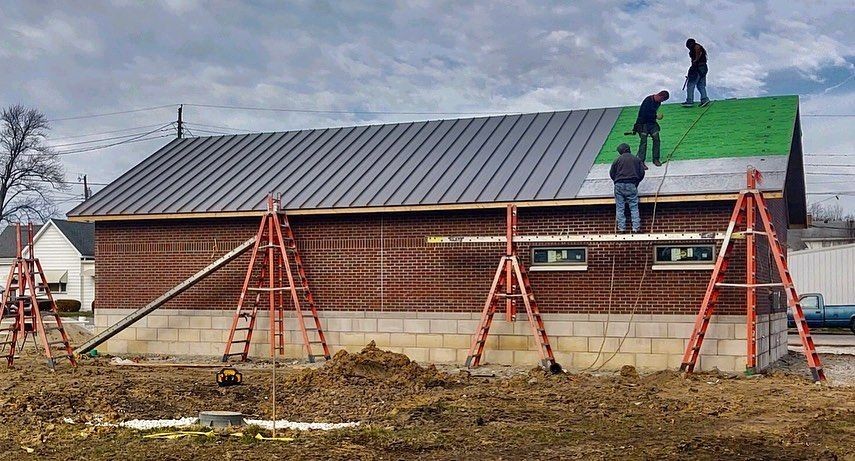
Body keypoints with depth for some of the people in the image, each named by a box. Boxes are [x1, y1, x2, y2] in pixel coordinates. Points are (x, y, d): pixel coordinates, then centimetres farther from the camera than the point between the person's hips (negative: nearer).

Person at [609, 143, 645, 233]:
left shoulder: (617, 160, 4)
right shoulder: (637, 159, 10)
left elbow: (611, 173, 7)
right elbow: (642, 173, 11)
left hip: (619, 185, -1)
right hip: (631, 185, 1)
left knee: (619, 208, 5)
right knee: (634, 207, 3)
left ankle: (621, 227, 2)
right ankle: (636, 227, -4)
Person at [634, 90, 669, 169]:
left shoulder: (658, 102, 6)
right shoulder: (648, 100, -20)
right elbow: (644, 113, -23)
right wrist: (656, 116, -17)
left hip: (652, 122, 7)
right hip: (643, 123, -7)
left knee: (656, 139, -1)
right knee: (643, 141, -9)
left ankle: (656, 159, 8)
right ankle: (641, 161, -7)